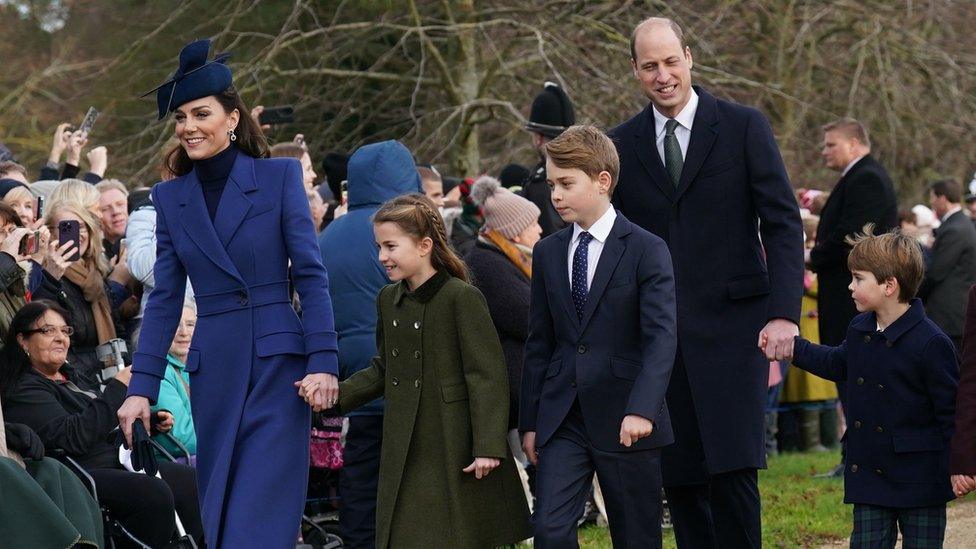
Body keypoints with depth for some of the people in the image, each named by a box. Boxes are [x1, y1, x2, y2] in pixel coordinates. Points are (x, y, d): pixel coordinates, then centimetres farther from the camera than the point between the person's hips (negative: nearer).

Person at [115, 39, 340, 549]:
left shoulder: (279, 176, -1)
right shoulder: (169, 197, 9)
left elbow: (310, 274, -4)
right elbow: (165, 298, 9)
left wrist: (323, 361, -12)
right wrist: (141, 387, 3)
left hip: (277, 361, -4)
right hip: (214, 368, 4)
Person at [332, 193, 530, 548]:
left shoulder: (462, 298, -12)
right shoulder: (388, 300, 11)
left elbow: (487, 375, -14)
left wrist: (487, 448, -18)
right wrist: (336, 395, 6)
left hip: (455, 449, -7)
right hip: (404, 451, 7)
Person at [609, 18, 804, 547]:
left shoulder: (743, 127, 0)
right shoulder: (622, 144, 9)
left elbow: (783, 223, -2)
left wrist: (784, 311, -12)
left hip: (730, 325, -3)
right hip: (656, 335, 3)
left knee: (732, 470, -12)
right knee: (678, 479, 3)